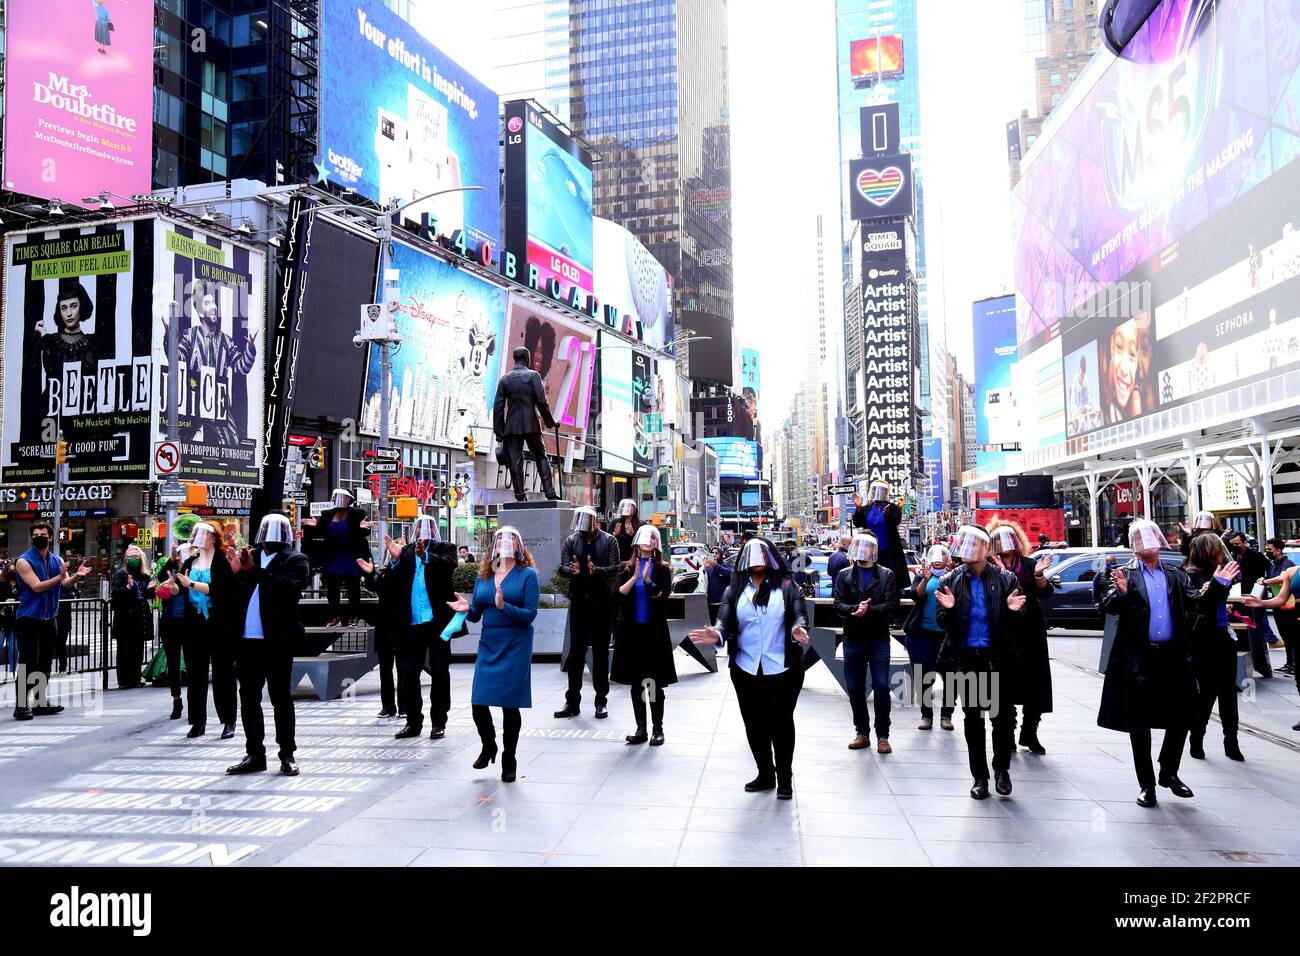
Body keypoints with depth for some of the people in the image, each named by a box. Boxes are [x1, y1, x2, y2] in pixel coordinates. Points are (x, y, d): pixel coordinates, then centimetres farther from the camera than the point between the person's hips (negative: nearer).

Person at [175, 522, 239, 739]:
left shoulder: (223, 562, -5)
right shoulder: (190, 562, 13)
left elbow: (217, 589, -17)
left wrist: (191, 584, -18)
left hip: (219, 625, -5)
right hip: (194, 625, 5)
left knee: (223, 673, 0)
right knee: (195, 674, 8)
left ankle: (229, 722, 7)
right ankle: (198, 722, 17)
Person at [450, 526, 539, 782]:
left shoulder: (527, 574, -5)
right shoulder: (483, 576, 9)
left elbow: (530, 614, -12)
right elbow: (477, 614, 11)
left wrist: (504, 607, -26)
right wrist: (467, 609, -11)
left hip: (515, 647, -4)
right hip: (488, 646, 4)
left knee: (510, 705, 3)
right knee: (478, 704, -1)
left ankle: (509, 759, 23)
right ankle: (488, 746, 30)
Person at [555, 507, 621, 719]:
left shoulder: (609, 541, 0)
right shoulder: (571, 541, 5)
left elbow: (614, 568, -8)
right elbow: (562, 568, -3)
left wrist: (596, 570, -27)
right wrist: (572, 571, -25)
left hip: (602, 602, -1)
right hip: (579, 601, 1)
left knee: (601, 652, 6)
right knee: (576, 651, 3)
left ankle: (601, 702, 14)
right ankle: (572, 702, 10)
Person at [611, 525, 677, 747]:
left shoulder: (662, 569, 1)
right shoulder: (627, 568, 7)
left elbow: (662, 596, -10)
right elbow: (619, 593, -6)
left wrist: (648, 580, -24)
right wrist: (635, 577, -19)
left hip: (654, 630, -2)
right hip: (631, 630, 3)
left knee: (655, 684, 0)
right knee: (635, 683, 8)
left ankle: (657, 729, 9)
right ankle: (640, 728, 18)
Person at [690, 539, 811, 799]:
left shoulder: (787, 587, 2)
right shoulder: (735, 590, 6)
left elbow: (800, 616, -8)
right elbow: (725, 622, -4)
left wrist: (798, 630, -31)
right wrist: (717, 635, -27)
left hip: (783, 669, -2)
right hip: (746, 670, 2)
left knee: (781, 723, 3)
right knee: (754, 724, 10)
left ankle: (785, 778, 17)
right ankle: (765, 774, 26)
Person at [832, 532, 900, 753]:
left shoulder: (886, 575, 3)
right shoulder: (844, 575, 8)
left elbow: (891, 605, -8)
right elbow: (838, 605, -3)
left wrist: (869, 610, -22)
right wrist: (856, 609, -22)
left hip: (879, 640, -2)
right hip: (853, 640, 2)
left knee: (882, 687, -3)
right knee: (855, 689, 7)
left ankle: (882, 736, 7)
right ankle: (862, 733, 19)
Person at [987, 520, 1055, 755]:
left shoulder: (1028, 564, 10)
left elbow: (1045, 592, 1)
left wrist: (1038, 575, -17)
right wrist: (1001, 571, -27)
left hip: (1031, 631, 4)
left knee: (1035, 684, 4)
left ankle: (1029, 733, 17)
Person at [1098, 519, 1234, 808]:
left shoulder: (1176, 576, 9)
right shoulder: (1125, 575, -1)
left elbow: (1200, 605, 3)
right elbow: (1108, 608, -12)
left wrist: (1219, 584, -10)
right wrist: (1120, 593, -32)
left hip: (1174, 657, 3)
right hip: (1138, 660, -3)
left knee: (1181, 720, 11)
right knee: (1140, 724, 5)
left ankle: (1168, 773, 31)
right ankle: (1147, 784, 18)